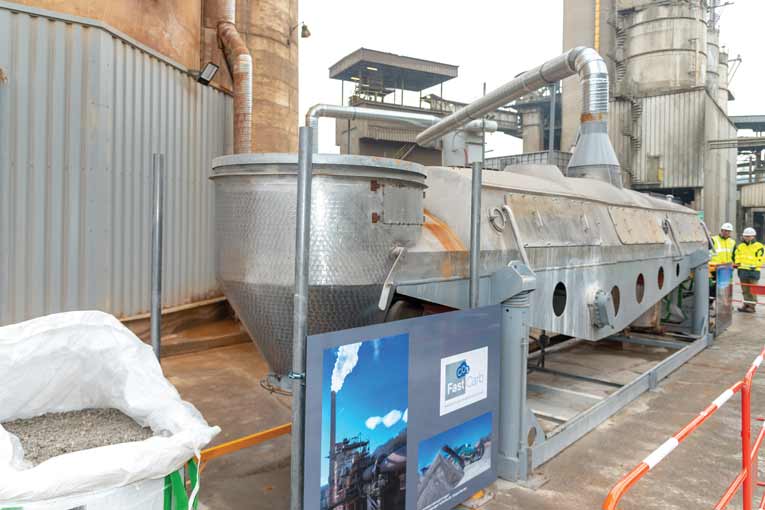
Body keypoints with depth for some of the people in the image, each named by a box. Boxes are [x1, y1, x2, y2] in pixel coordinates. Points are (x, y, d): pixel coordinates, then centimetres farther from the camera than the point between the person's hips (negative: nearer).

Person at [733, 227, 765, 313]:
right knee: (745, 290, 9)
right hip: (742, 270, 5)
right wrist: (737, 263, 3)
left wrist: (755, 265, -16)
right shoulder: (740, 246, 14)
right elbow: (737, 256, 20)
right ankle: (746, 305, 15)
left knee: (752, 290, -3)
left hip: (753, 271, -5)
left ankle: (752, 306, 0)